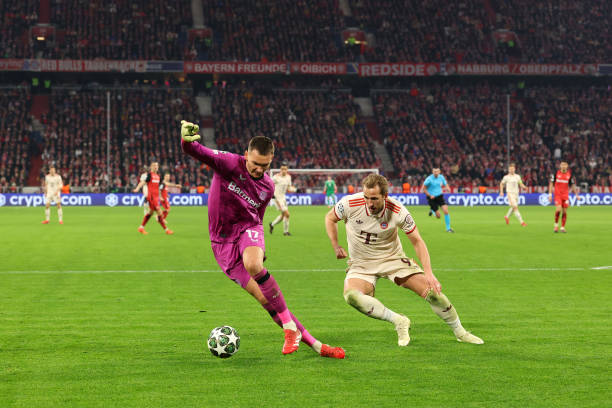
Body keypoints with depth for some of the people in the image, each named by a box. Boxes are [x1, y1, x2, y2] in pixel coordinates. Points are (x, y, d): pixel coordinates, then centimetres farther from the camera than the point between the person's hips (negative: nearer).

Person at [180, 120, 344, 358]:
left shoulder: (267, 187, 3)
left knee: (253, 265, -37)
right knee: (264, 297, -10)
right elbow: (198, 152, -27)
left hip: (248, 229, 1)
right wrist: (187, 141, -50)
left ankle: (290, 329, -27)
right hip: (223, 241, -1)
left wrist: (258, 249, 26)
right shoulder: (230, 164, -11)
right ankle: (314, 344, -2)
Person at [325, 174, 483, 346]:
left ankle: (460, 332, 13)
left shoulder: (398, 211, -20)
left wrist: (428, 273, -20)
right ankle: (398, 321, -16)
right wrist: (336, 246, -6)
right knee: (351, 295, -33)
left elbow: (417, 241, -10)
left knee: (432, 290, -12)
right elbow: (330, 218, 3)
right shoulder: (349, 204, -20)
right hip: (361, 264, 0)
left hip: (393, 259, 0)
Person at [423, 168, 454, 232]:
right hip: (432, 198, -3)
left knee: (446, 211, -14)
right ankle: (432, 210, 33)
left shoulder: (441, 177, -2)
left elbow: (445, 184, 13)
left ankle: (448, 228, -1)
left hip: (440, 196, 3)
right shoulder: (429, 179, -15)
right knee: (438, 216, -3)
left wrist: (447, 188, -10)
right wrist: (430, 195, -17)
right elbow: (424, 189, -7)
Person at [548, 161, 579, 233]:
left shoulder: (569, 174, 4)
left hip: (566, 195, 2)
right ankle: (556, 224, 2)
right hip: (557, 194, -2)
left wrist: (576, 194, 7)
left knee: (565, 211, -1)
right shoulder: (556, 173, -2)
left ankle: (562, 227, 9)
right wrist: (550, 194, -4)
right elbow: (551, 183, 2)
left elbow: (573, 185, 13)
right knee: (558, 209, -18)